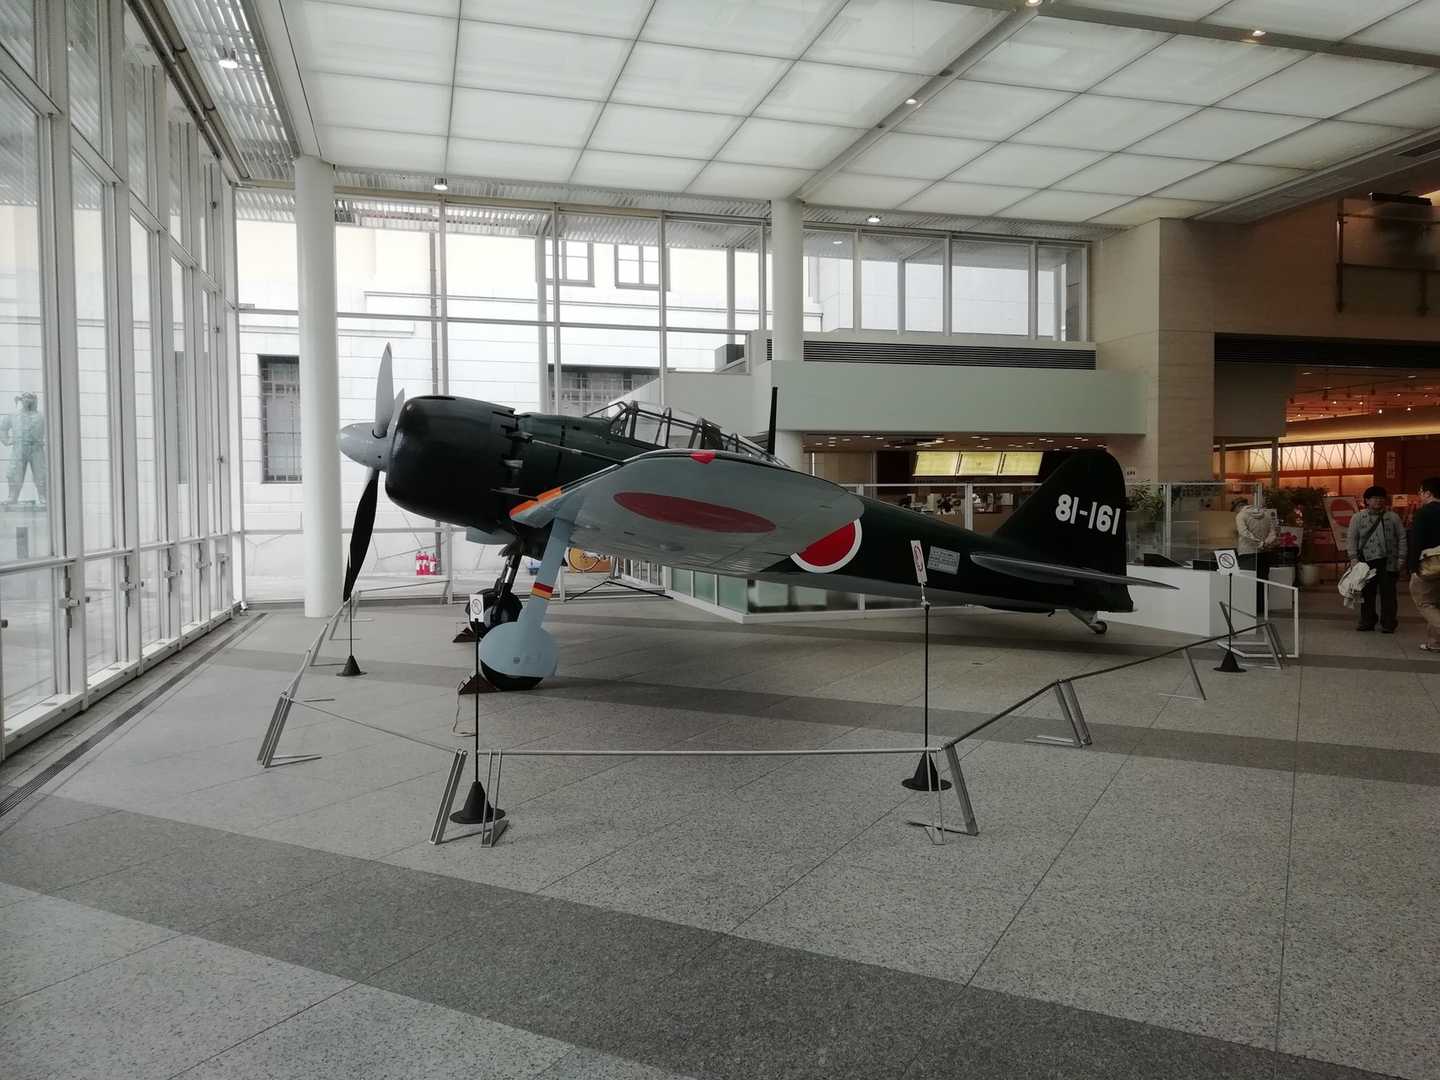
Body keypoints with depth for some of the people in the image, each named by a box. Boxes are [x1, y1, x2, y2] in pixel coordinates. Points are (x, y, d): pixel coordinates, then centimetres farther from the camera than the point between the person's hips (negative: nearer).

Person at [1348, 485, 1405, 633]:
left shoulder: (1393, 517, 9)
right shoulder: (1358, 518, 8)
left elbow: (1402, 538, 9)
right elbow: (1352, 539, 6)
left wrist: (1401, 558, 1)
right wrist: (1354, 558, -4)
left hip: (1388, 562, -1)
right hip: (1367, 561, 1)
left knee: (1388, 593, -1)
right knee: (1367, 593, 5)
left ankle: (1388, 624, 4)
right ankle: (1367, 622, 14)